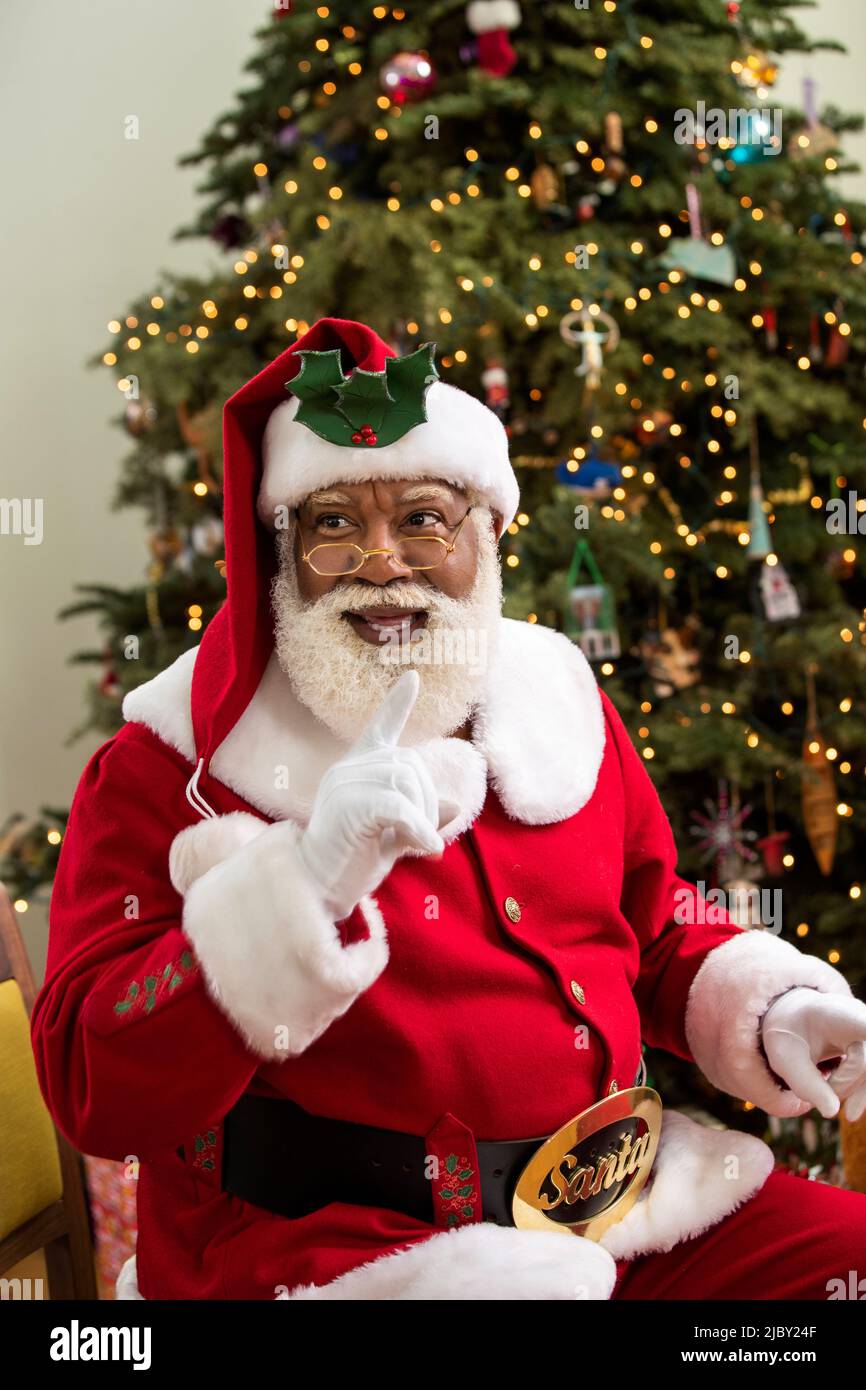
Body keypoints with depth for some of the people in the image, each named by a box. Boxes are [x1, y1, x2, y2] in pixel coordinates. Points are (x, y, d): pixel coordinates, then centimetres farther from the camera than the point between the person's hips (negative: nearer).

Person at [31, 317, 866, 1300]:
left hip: (627, 1211, 6)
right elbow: (90, 1090, -13)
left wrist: (767, 1012, 5)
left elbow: (658, 930, 26)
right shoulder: (164, 770, -3)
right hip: (334, 1247, -6)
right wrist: (303, 884, -24)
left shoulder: (562, 707, 13)